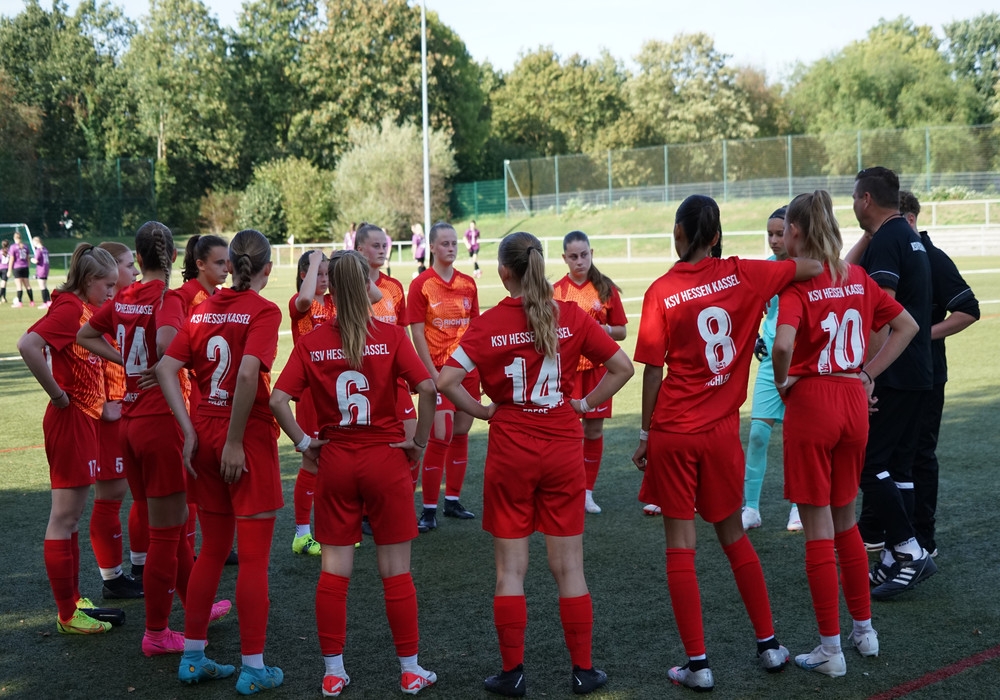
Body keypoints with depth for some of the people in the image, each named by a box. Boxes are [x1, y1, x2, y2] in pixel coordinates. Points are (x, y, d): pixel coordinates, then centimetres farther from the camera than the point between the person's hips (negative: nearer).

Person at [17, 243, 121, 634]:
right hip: (71, 419, -9)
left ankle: (71, 599, 24)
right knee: (64, 516, -3)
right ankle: (67, 615, 4)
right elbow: (28, 345, -30)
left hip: (85, 418, 9)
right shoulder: (69, 308, -16)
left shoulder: (85, 309, 11)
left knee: (71, 515, 15)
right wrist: (57, 393, -21)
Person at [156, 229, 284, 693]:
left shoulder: (204, 310, 8)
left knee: (212, 550, 17)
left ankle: (193, 658, 24)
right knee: (254, 556, 2)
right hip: (248, 439, -6)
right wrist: (235, 442, -18)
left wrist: (191, 430, -1)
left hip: (204, 432, 6)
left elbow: (166, 368, 1)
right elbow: (247, 375, -23)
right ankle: (253, 669, 7)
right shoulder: (263, 310, -10)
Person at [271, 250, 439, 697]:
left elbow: (278, 399, -11)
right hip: (386, 459, -1)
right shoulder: (391, 335, -8)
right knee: (396, 569, 8)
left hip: (335, 460, 2)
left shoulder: (311, 343, -3)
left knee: (334, 569, 10)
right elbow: (427, 388, -18)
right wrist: (420, 442, -7)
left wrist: (304, 443, 0)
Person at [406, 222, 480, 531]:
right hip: (438, 371, -5)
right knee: (440, 437, -9)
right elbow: (417, 332, -8)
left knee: (460, 434, 9)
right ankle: (429, 509, -1)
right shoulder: (421, 284, -6)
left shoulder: (468, 283, 8)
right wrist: (432, 372, -13)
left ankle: (453, 500, 20)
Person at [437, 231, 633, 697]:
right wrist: (585, 404, 5)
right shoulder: (571, 317, -3)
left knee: (510, 569, 8)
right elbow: (622, 368, -2)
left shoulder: (489, 324, -8)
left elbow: (446, 381, -16)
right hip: (564, 451, 2)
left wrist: (484, 411, -3)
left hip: (510, 453, -1)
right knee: (568, 567, 10)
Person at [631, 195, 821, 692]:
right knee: (733, 535, 18)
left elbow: (652, 372, -8)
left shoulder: (662, 292, -9)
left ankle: (697, 665, 6)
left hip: (674, 432, -3)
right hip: (723, 429, 3)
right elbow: (813, 268, 2)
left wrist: (645, 434, 1)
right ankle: (768, 645, 25)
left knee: (680, 543, 4)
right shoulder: (741, 276, -3)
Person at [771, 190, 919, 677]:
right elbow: (907, 326, 13)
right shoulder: (857, 278, 6)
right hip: (855, 403, 6)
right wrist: (870, 373, 10)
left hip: (810, 404, -6)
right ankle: (864, 630, 28)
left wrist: (781, 381, -10)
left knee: (818, 529, 2)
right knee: (845, 520, 21)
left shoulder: (797, 284, -13)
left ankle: (830, 651, 8)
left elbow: (783, 345, -29)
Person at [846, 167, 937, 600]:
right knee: (896, 466, 11)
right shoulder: (910, 238, 18)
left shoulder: (886, 241, -13)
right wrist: (866, 237, 21)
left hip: (892, 377, -10)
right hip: (917, 376, 10)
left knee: (868, 461, -8)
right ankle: (893, 561, 14)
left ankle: (909, 551, -9)